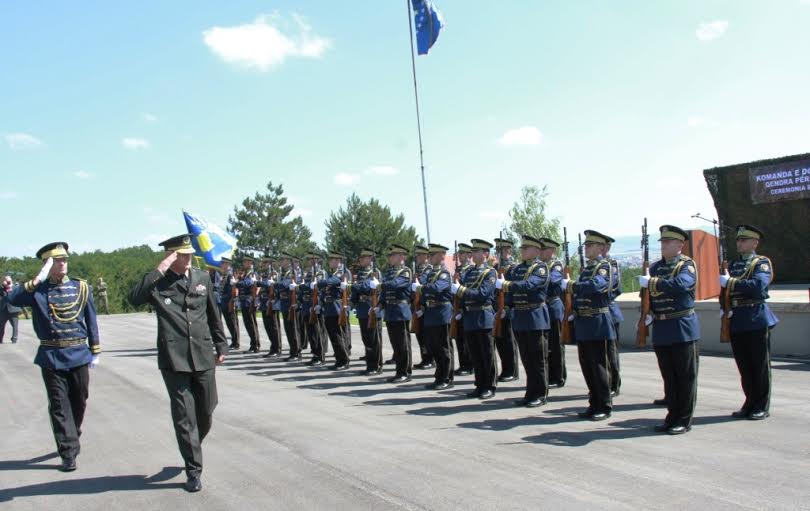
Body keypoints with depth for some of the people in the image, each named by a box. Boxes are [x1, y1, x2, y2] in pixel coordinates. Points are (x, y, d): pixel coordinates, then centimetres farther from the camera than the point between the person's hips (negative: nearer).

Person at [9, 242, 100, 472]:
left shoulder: (81, 287, 3)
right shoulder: (37, 290, -1)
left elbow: (91, 320, 7)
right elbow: (13, 299, -19)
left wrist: (95, 351, 7)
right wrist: (37, 280, -26)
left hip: (79, 354, 2)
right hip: (51, 357, -2)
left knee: (79, 401, 13)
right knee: (59, 406, 1)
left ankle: (71, 437, 36)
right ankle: (69, 452, 6)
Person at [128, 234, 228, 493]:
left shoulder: (203, 278, 7)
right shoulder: (158, 282, -2)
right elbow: (134, 298, -22)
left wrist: (221, 345, 15)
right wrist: (159, 270, -21)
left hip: (203, 356, 3)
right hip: (174, 359, -3)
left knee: (206, 412, 13)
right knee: (184, 417, 1)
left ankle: (192, 448, 41)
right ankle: (194, 471, 12)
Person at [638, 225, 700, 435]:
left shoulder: (687, 265, -6)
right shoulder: (655, 267, 13)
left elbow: (680, 284, -26)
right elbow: (647, 293, 17)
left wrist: (651, 282, -23)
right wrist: (648, 313, 0)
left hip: (682, 327, -6)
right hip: (661, 328, 6)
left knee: (685, 376, 3)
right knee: (668, 376, 11)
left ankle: (684, 420, 11)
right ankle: (672, 416, 21)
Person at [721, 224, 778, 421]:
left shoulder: (762, 263, -3)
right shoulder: (733, 264, 15)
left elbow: (758, 285, -21)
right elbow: (725, 288, 18)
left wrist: (730, 282, -19)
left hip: (757, 320, -5)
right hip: (736, 321, 6)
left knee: (760, 366, 2)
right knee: (744, 367, 10)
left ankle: (762, 407, 11)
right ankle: (750, 404, 21)